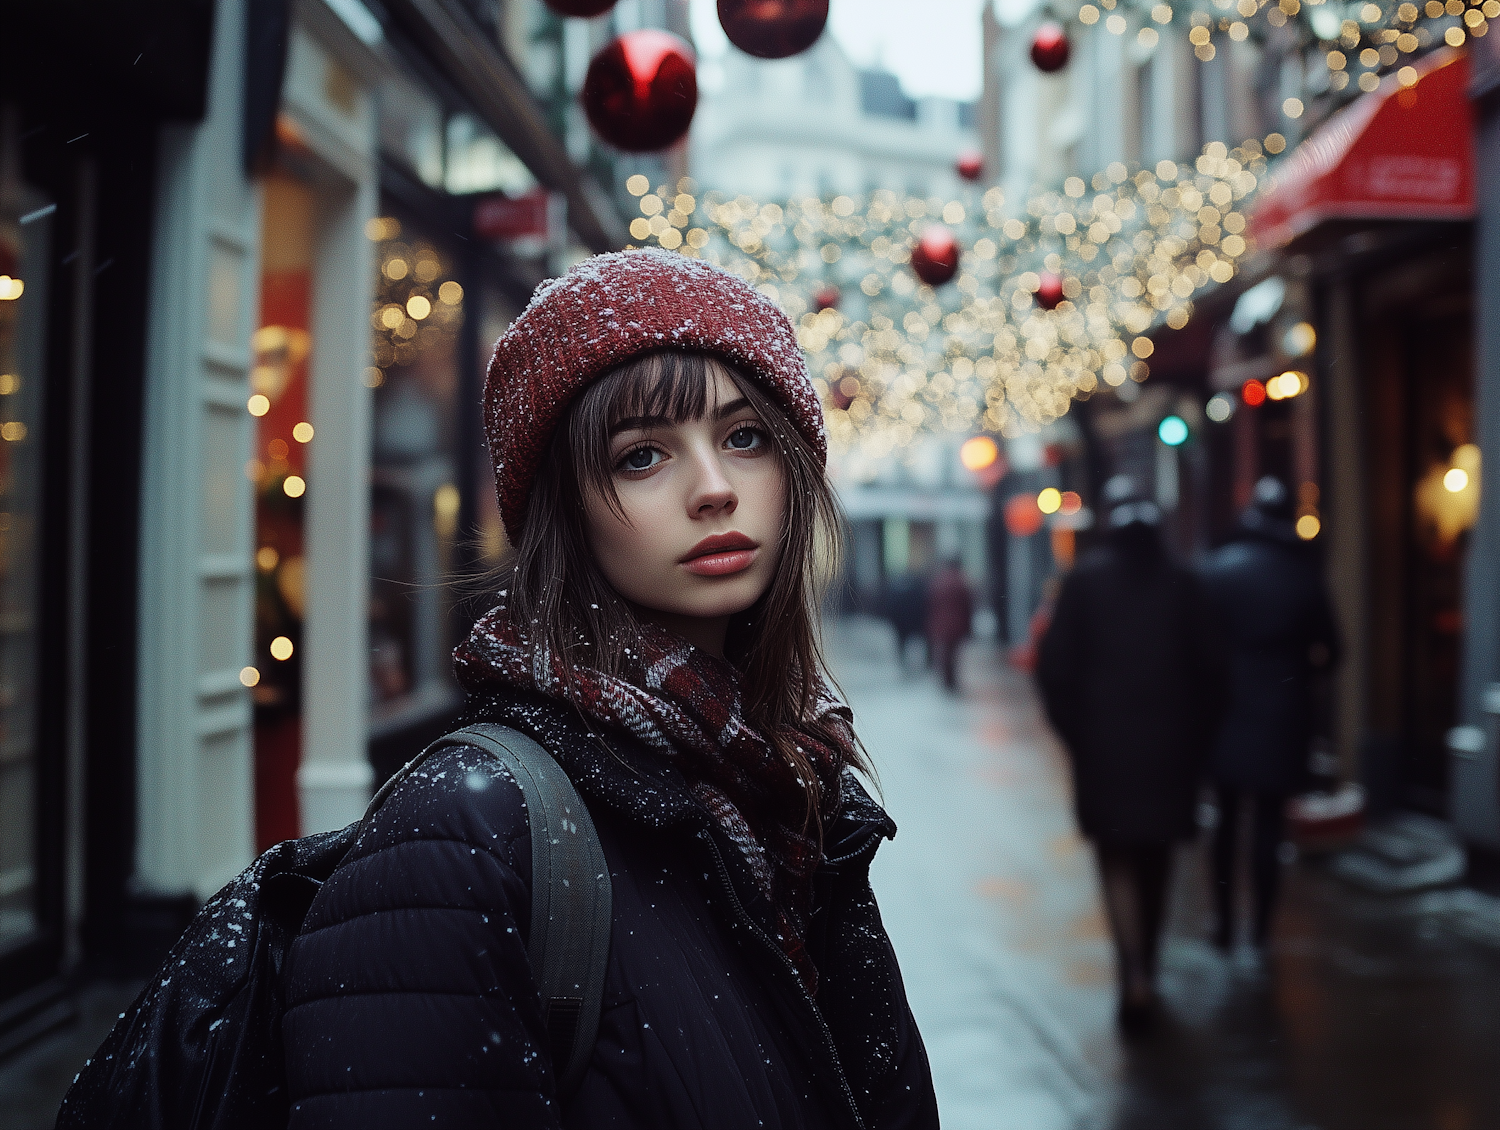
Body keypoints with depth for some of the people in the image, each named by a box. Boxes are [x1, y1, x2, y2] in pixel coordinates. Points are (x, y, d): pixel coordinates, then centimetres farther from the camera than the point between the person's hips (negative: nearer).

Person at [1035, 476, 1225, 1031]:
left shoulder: (1085, 577, -4)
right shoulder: (1181, 582, 0)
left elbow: (1055, 666, -6)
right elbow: (1208, 668, 1)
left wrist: (1073, 731, 5)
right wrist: (1196, 740, 10)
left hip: (1104, 741, -2)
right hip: (1171, 745, 2)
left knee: (1118, 861, 2)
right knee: (1155, 860, 16)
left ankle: (1134, 974, -15)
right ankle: (1145, 972, 30)